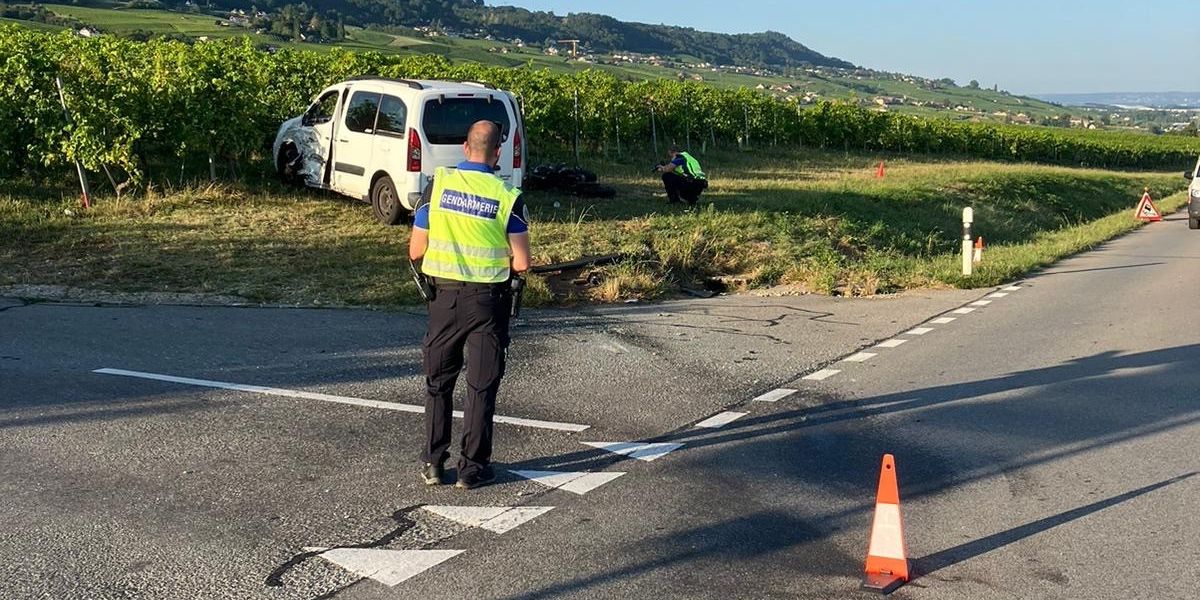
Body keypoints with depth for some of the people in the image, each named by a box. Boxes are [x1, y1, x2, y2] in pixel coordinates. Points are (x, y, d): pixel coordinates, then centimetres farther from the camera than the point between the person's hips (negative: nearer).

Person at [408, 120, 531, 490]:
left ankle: (433, 463, 19)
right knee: (481, 386, 9)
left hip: (444, 296, 2)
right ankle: (472, 467, 13)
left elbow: (416, 252, -3)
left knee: (438, 382, 15)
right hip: (488, 299, -1)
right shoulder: (507, 197, -9)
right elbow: (521, 264, -8)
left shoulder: (438, 183, -5)